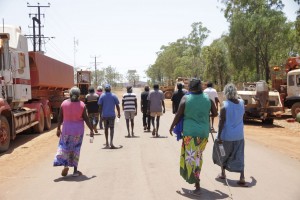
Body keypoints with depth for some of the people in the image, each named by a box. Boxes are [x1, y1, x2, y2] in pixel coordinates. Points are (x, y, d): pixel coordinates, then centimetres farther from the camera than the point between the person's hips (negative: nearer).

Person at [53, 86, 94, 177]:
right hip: (78, 130, 0)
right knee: (76, 149, 8)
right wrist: (91, 130, 2)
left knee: (64, 147, 14)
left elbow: (60, 118, 0)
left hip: (66, 129, 0)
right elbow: (86, 119, -6)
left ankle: (65, 165, -5)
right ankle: (75, 170, 13)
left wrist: (58, 129, 11)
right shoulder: (82, 105, -8)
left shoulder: (64, 103, -4)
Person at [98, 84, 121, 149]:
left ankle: (107, 142, 20)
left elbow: (100, 106, -2)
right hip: (112, 115, -1)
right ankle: (111, 141, -18)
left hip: (104, 115, 1)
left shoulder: (102, 96, 1)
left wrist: (101, 115, 3)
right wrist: (119, 113, 14)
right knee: (112, 128, 0)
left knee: (106, 128, 13)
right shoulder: (114, 96, 0)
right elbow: (117, 106, 2)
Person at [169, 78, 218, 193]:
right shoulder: (207, 98, 0)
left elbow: (178, 115, -7)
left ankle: (197, 185, -1)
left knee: (191, 157, 2)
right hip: (203, 132, 4)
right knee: (198, 156, 20)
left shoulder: (185, 98, -9)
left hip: (190, 132, -3)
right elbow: (215, 114, 6)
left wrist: (172, 127, 7)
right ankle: (196, 179, 33)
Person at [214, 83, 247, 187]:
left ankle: (223, 173, 32)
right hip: (239, 135, 4)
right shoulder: (241, 103, -1)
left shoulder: (224, 106, -16)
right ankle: (242, 178, 2)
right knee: (239, 156, 8)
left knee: (223, 154, 18)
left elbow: (221, 122, -16)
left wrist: (219, 136, -12)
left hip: (227, 135, -4)